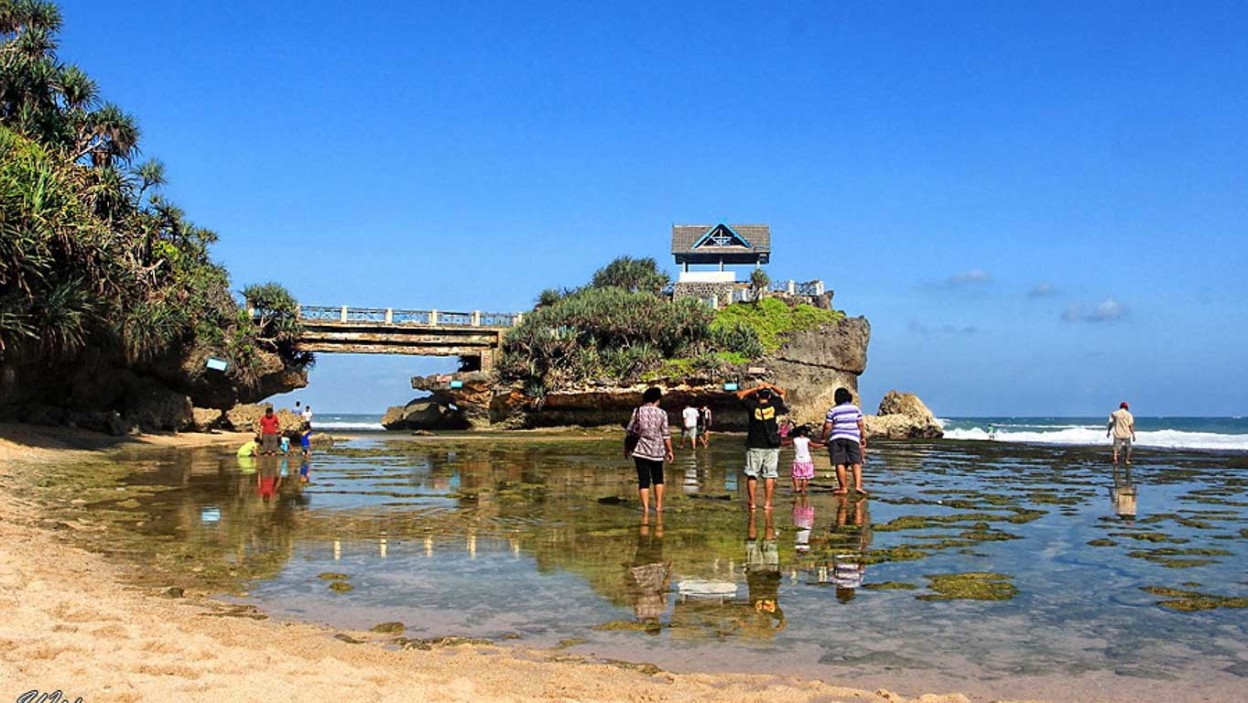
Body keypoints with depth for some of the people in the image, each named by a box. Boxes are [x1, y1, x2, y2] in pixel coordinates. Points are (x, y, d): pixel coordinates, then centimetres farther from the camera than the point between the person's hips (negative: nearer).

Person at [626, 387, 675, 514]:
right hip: (657, 450, 1)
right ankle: (658, 505, 17)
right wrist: (669, 450, 5)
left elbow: (631, 429, -1)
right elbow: (666, 434, -4)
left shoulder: (638, 411, -5)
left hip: (641, 450, -1)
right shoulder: (662, 413, -5)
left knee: (644, 480, 3)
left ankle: (645, 507, -1)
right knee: (658, 478, 18)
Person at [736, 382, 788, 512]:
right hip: (771, 447, 1)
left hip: (754, 446, -1)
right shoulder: (773, 406, -2)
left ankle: (752, 503, 2)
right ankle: (767, 503, 2)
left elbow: (740, 394, 8)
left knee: (752, 475, 5)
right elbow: (782, 393, 15)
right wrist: (770, 386, 10)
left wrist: (755, 388, 7)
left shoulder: (753, 406, -6)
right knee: (769, 475, 4)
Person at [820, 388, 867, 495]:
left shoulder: (833, 411, 3)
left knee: (840, 463, -1)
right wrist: (863, 437, 15)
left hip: (837, 438, -1)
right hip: (853, 438, 1)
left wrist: (823, 438, 12)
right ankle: (858, 485, -13)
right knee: (856, 463, 1)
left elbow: (827, 427, -1)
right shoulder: (855, 408, 9)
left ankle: (843, 487, -1)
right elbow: (861, 424, 7)